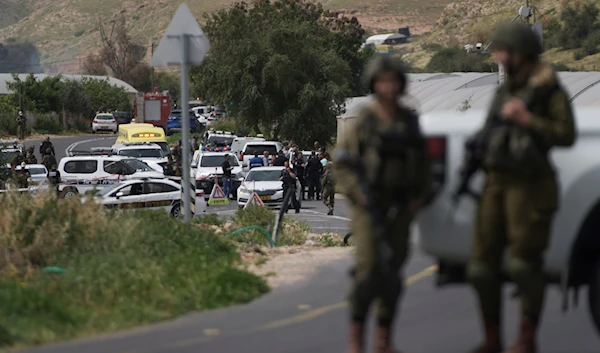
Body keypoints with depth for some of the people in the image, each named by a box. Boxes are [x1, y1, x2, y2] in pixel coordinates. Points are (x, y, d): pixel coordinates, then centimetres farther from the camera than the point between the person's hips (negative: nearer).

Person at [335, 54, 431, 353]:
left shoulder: (410, 121, 8)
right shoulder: (365, 121, -4)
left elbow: (422, 163, 16)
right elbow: (342, 162, -3)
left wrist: (420, 197, 4)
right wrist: (356, 193, -14)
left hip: (400, 206, 4)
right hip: (368, 204, -4)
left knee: (393, 274, 4)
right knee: (368, 270, -14)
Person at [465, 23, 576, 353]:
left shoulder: (549, 90, -3)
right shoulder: (504, 91, 18)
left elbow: (566, 135, -12)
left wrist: (527, 120, -19)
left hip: (528, 185, -7)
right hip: (495, 183, 7)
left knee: (523, 263, -9)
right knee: (481, 266, 3)